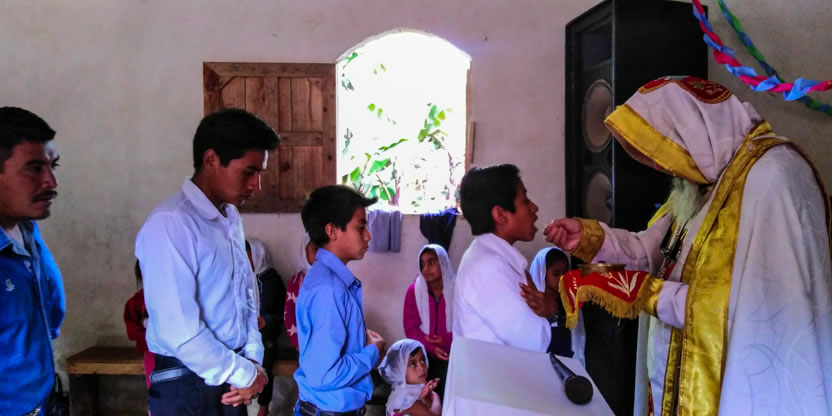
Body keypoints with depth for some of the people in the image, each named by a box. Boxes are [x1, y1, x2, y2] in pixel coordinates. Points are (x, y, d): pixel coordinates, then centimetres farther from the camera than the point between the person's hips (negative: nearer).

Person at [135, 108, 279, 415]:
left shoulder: (231, 218, 6)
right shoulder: (170, 224, -20)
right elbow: (179, 332, -23)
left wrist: (252, 360, -1)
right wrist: (245, 375, -13)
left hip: (230, 376, 7)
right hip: (188, 384, -7)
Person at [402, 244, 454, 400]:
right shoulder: (414, 290, 1)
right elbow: (411, 326, -1)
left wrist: (448, 340, -16)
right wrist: (431, 348, -14)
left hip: (452, 354, -1)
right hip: (423, 353, 1)